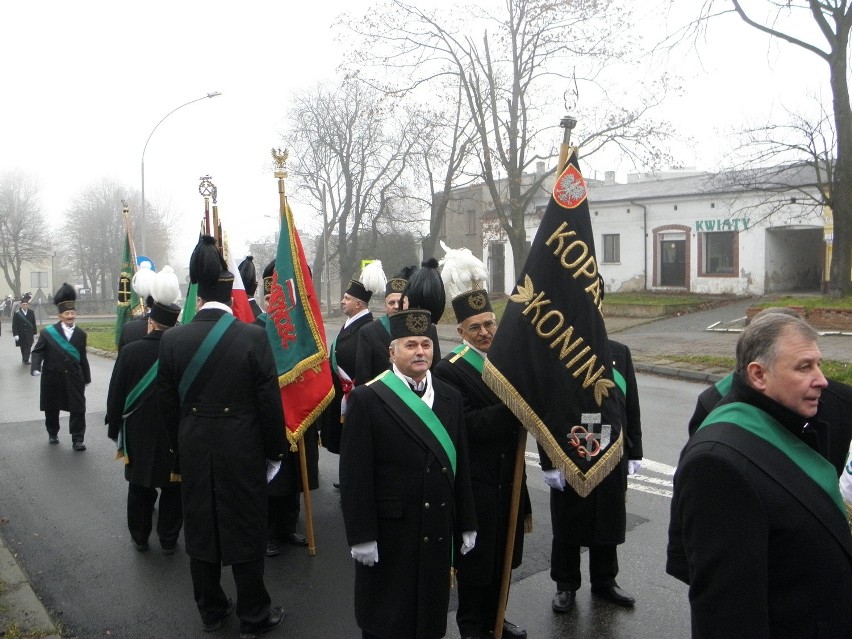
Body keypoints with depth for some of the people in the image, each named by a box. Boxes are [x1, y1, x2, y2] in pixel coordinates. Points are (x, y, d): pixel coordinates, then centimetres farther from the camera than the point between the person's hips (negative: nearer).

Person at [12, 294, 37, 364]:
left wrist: (34, 333, 5)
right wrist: (15, 334, -13)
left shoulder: (31, 313, -1)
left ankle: (26, 359, -7)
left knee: (28, 347, -9)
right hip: (21, 334, 0)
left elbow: (34, 324, 5)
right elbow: (14, 325, -7)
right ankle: (24, 358, 27)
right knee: (23, 347, 12)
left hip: (29, 334, 0)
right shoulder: (17, 313, -7)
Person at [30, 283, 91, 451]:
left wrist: (86, 378, 9)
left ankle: (77, 439, 4)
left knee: (78, 409, -3)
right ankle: (53, 433, 36)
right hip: (53, 378, -1)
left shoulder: (81, 334, 5)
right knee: (52, 408, 14)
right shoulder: (48, 333, -4)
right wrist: (35, 367, -23)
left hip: (74, 378, 1)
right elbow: (38, 352, -4)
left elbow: (83, 358, 8)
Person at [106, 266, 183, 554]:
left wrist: (115, 431, 9)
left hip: (139, 436, 1)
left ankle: (139, 537, 31)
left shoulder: (130, 352, -13)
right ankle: (168, 539, 23)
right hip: (178, 437, -1)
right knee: (173, 489, 13)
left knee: (140, 488, 17)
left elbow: (115, 397, -5)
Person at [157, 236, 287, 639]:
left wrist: (179, 447, 15)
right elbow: (269, 401, -12)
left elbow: (167, 403, 2)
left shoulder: (172, 339, -6)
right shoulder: (252, 337, -16)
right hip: (242, 450, -3)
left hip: (193, 450, 3)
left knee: (200, 527, 16)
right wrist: (276, 448, 1)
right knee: (245, 530, 9)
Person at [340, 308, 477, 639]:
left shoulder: (450, 398, 6)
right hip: (389, 534, -4)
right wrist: (361, 536, -13)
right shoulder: (367, 398, -10)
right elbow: (354, 474, -11)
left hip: (438, 533, 4)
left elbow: (460, 466, 8)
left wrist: (467, 524, 9)